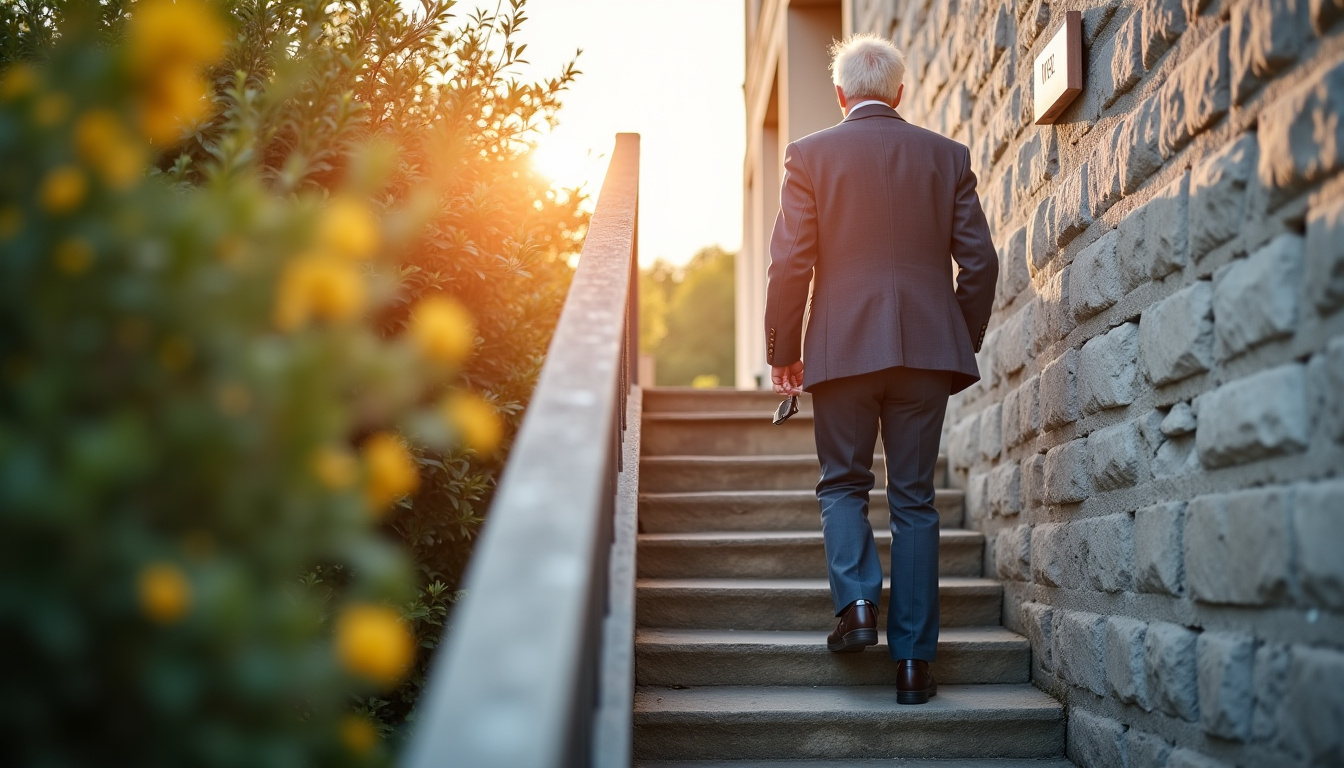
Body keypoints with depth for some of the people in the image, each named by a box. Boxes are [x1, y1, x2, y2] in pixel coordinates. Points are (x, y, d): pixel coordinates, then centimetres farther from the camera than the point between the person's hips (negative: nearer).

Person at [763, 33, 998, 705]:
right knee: (914, 498, 7)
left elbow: (790, 264, -3)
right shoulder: (947, 156, 8)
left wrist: (782, 351, 6)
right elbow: (979, 261, 6)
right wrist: (964, 342, 17)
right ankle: (913, 661, 7)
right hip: (927, 347, 2)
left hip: (842, 346, -2)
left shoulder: (809, 156, 1)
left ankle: (857, 599, -6)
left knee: (843, 483, 16)